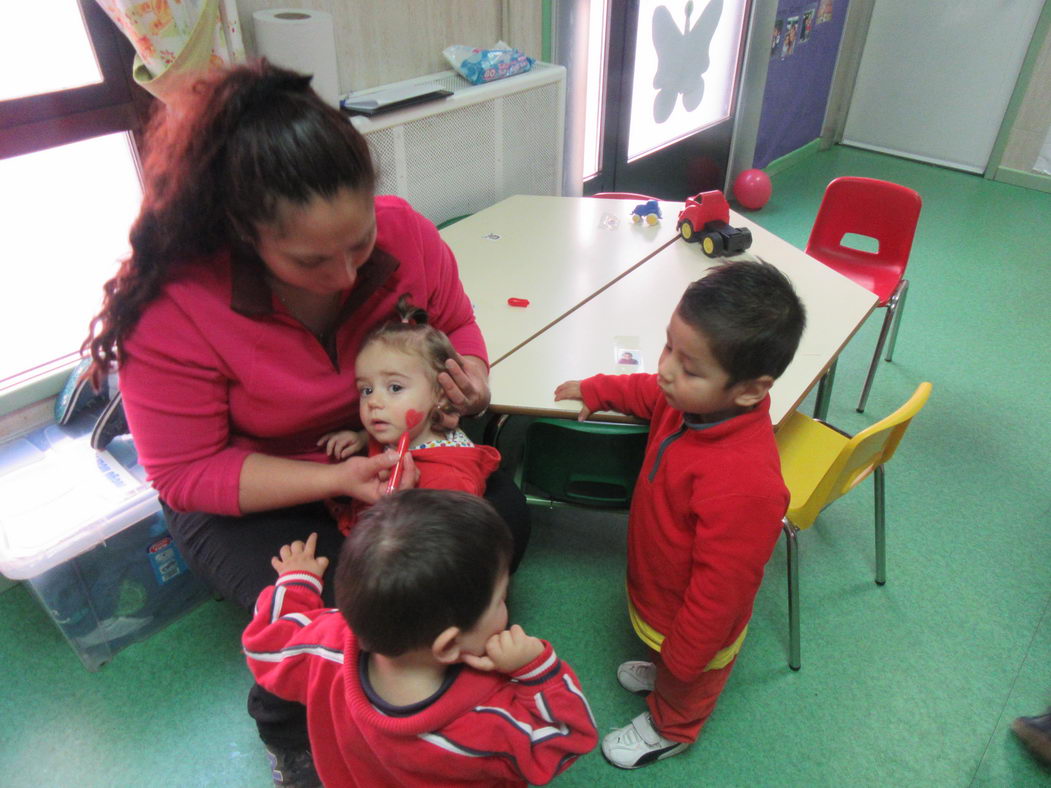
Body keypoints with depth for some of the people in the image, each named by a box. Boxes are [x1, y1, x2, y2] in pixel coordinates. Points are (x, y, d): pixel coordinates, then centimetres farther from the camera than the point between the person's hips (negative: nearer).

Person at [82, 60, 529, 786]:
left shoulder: (403, 232, -20)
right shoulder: (173, 308, -29)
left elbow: (455, 322, 1)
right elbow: (187, 473, -20)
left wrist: (471, 379, -23)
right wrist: (335, 479, -32)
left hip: (386, 450, 4)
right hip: (246, 492, -3)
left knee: (504, 516, -14)